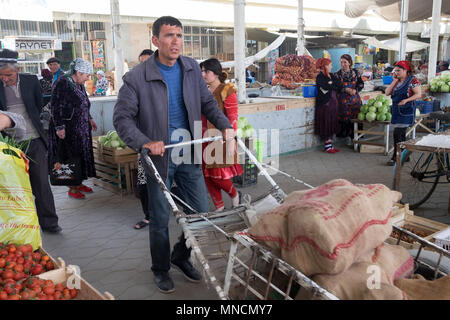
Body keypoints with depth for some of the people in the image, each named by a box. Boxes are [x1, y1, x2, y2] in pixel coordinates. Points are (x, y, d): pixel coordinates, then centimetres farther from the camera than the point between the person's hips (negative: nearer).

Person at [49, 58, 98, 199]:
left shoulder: (79, 85, 11)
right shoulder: (62, 83, -15)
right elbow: (56, 107, -18)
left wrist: (89, 119, 21)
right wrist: (59, 127, -22)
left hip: (82, 128, 9)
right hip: (68, 129, -9)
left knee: (83, 154, 12)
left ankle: (78, 183, 25)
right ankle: (72, 188, 8)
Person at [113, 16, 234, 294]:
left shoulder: (192, 69, 4)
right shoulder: (136, 78, -11)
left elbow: (207, 102, 11)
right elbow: (122, 118, -9)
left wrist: (226, 126, -4)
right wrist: (144, 142, -24)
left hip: (189, 156, 4)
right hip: (159, 158, -4)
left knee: (203, 213, 9)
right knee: (160, 219, 8)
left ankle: (181, 256, 35)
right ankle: (161, 270, 32)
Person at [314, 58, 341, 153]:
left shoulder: (331, 75, 15)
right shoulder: (320, 77, -9)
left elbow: (339, 84, 5)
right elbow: (326, 87, -21)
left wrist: (331, 83, -8)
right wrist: (334, 85, -4)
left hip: (333, 102, 8)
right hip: (325, 103, -8)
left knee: (332, 125, 8)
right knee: (326, 125, -3)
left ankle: (330, 144, 14)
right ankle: (327, 146, 4)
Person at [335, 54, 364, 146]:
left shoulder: (355, 72, 7)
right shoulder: (338, 74, 1)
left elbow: (361, 84, 8)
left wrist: (355, 90, -10)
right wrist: (346, 89, -17)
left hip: (355, 98, 2)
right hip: (343, 99, -2)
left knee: (356, 117, 0)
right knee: (345, 118, -4)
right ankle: (348, 137, 8)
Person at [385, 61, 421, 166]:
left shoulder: (412, 80, -5)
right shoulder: (397, 81, 14)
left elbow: (418, 94, -9)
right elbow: (387, 93, 4)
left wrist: (406, 100, -22)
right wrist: (394, 80, 0)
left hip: (406, 111, -7)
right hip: (396, 110, 7)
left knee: (397, 134, -13)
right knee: (401, 135, 13)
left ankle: (395, 157, -6)